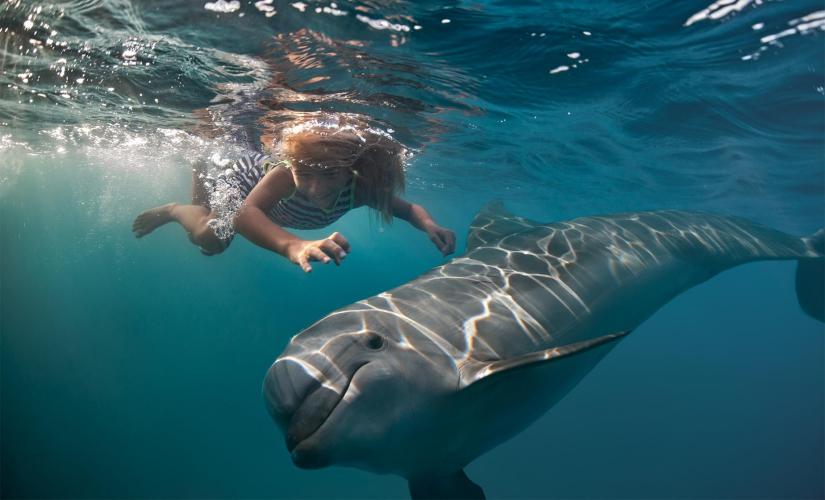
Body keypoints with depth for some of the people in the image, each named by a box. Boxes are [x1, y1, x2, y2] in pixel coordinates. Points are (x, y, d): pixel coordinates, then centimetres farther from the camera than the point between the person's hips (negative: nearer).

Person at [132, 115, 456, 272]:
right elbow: (244, 213, -65)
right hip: (251, 174, -4)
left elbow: (409, 208, -23)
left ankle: (202, 174, 49)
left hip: (273, 200, 4)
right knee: (210, 238, -22)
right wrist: (294, 246, -85)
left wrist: (429, 225, -47)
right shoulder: (285, 174, -49)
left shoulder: (359, 189, -39)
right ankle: (174, 209, 11)